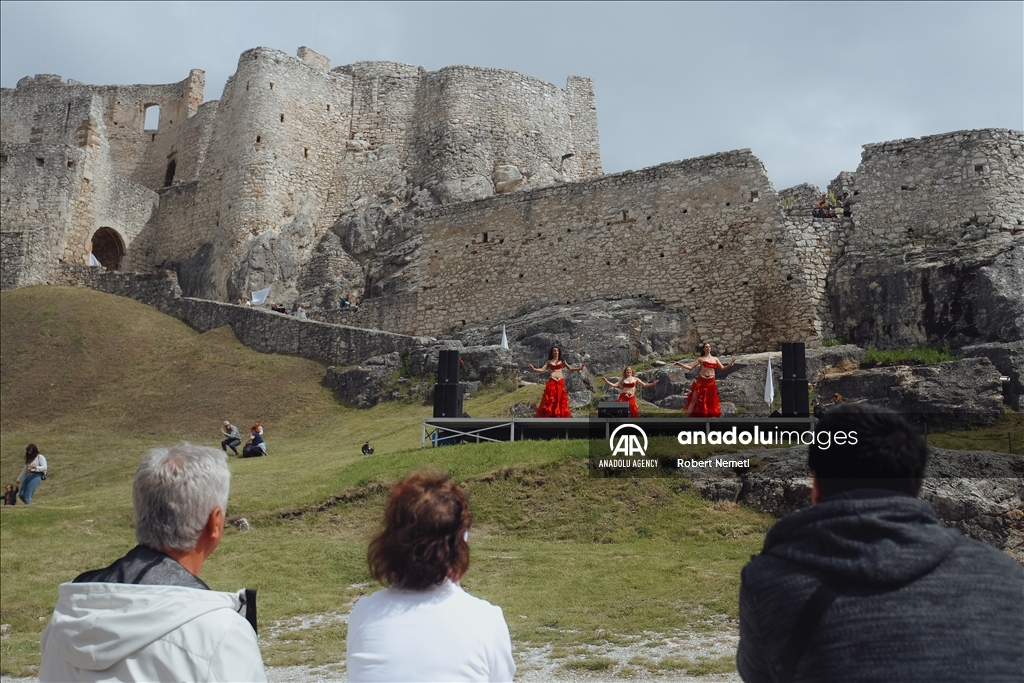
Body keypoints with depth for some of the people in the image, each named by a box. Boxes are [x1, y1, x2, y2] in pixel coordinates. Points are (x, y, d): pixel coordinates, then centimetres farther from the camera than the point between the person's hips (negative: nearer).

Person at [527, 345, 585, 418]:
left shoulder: (562, 361, 14)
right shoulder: (549, 362, 13)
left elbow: (570, 369, 12)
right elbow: (542, 370, 5)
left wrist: (579, 368, -1)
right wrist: (533, 369, -10)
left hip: (560, 382, 1)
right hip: (552, 382, -1)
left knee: (560, 400, 0)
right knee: (550, 400, -6)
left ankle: (560, 416, 4)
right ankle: (548, 415, -6)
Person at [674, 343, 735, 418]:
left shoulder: (715, 359, 15)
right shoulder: (700, 359, 6)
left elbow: (722, 368, 14)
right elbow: (690, 367, 2)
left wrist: (730, 365, -2)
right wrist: (679, 364, -9)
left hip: (711, 382, 2)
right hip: (701, 381, -2)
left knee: (711, 401, 7)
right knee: (694, 399, -6)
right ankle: (688, 417, -6)